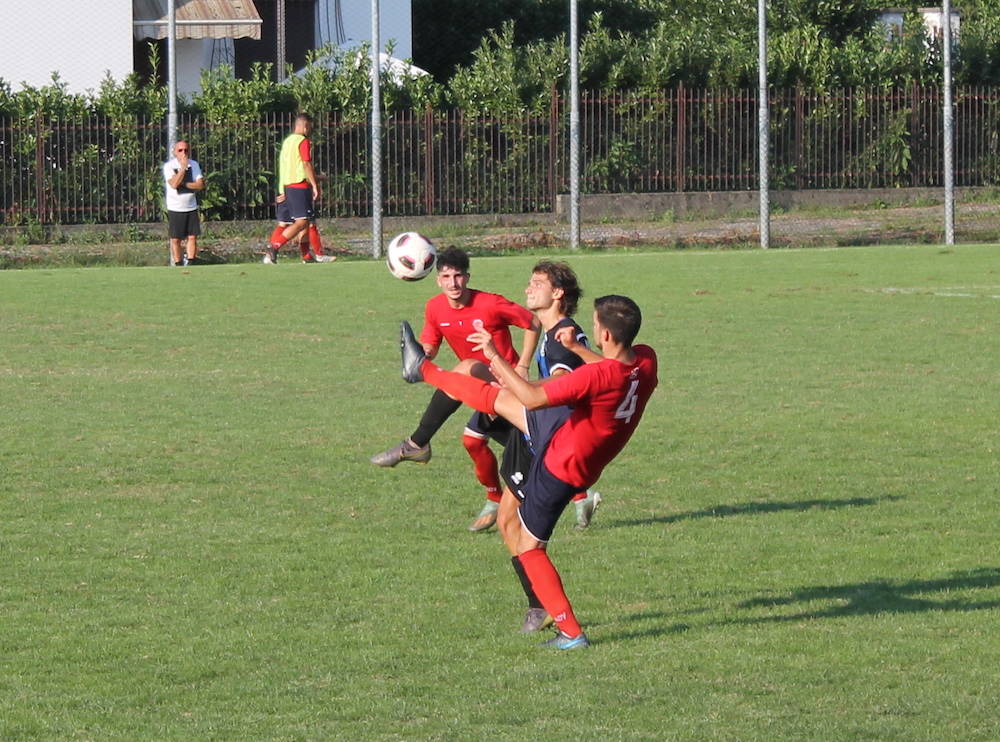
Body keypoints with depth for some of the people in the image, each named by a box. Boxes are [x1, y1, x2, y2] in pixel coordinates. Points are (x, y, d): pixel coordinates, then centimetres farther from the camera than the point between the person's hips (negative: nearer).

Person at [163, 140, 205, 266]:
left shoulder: (194, 165, 4)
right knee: (175, 239, -1)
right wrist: (183, 166, -24)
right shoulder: (169, 166, -8)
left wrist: (183, 184, -15)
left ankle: (191, 263, 9)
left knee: (192, 237, 3)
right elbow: (174, 184, -22)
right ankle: (178, 265, 6)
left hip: (191, 208, 3)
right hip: (175, 209, -3)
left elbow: (200, 185, -6)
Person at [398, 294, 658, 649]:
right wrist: (577, 348, 6)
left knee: (530, 547, 10)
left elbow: (533, 398, -35)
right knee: (498, 397, 19)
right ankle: (423, 369, 39)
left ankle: (571, 633, 15)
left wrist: (496, 356, -26)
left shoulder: (596, 377, -39)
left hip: (560, 468, -8)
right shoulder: (646, 360, -15)